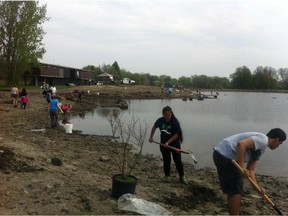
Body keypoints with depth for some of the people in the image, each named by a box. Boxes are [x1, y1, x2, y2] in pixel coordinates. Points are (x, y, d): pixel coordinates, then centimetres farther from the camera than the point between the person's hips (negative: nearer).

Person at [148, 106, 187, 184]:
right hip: (164, 144, 2)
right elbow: (154, 127, 11)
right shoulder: (160, 120, -9)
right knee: (166, 160, 9)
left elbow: (176, 135, -16)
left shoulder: (175, 122, -18)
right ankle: (167, 176, 23)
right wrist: (151, 137, 11)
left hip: (175, 144, -2)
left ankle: (182, 176, 15)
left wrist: (168, 142, -24)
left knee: (178, 160, 2)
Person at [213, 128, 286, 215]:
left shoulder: (260, 146, 23)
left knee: (231, 189, 23)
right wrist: (242, 168, -20)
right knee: (235, 191, 3)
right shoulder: (263, 140, -8)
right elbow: (241, 144, -24)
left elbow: (251, 170, 23)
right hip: (226, 156, -10)